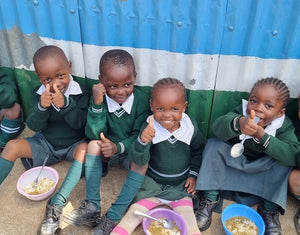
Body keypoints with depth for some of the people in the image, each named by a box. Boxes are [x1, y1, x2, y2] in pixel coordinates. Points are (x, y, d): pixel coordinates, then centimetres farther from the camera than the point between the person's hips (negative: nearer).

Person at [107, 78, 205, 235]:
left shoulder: (191, 127, -12)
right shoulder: (149, 128, -18)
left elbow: (198, 152, 8)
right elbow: (139, 160, -26)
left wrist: (193, 174, 2)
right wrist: (142, 141, -44)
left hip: (181, 185, 1)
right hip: (152, 183, -1)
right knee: (133, 215, -8)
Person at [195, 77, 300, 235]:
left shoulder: (284, 126, -16)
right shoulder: (241, 113, -18)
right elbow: (217, 127, -38)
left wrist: (262, 136, -41)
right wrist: (238, 123, -60)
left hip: (261, 175, 0)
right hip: (231, 167, 0)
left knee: (282, 160, -25)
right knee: (214, 145, -23)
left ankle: (270, 210, -11)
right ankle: (210, 198, -14)